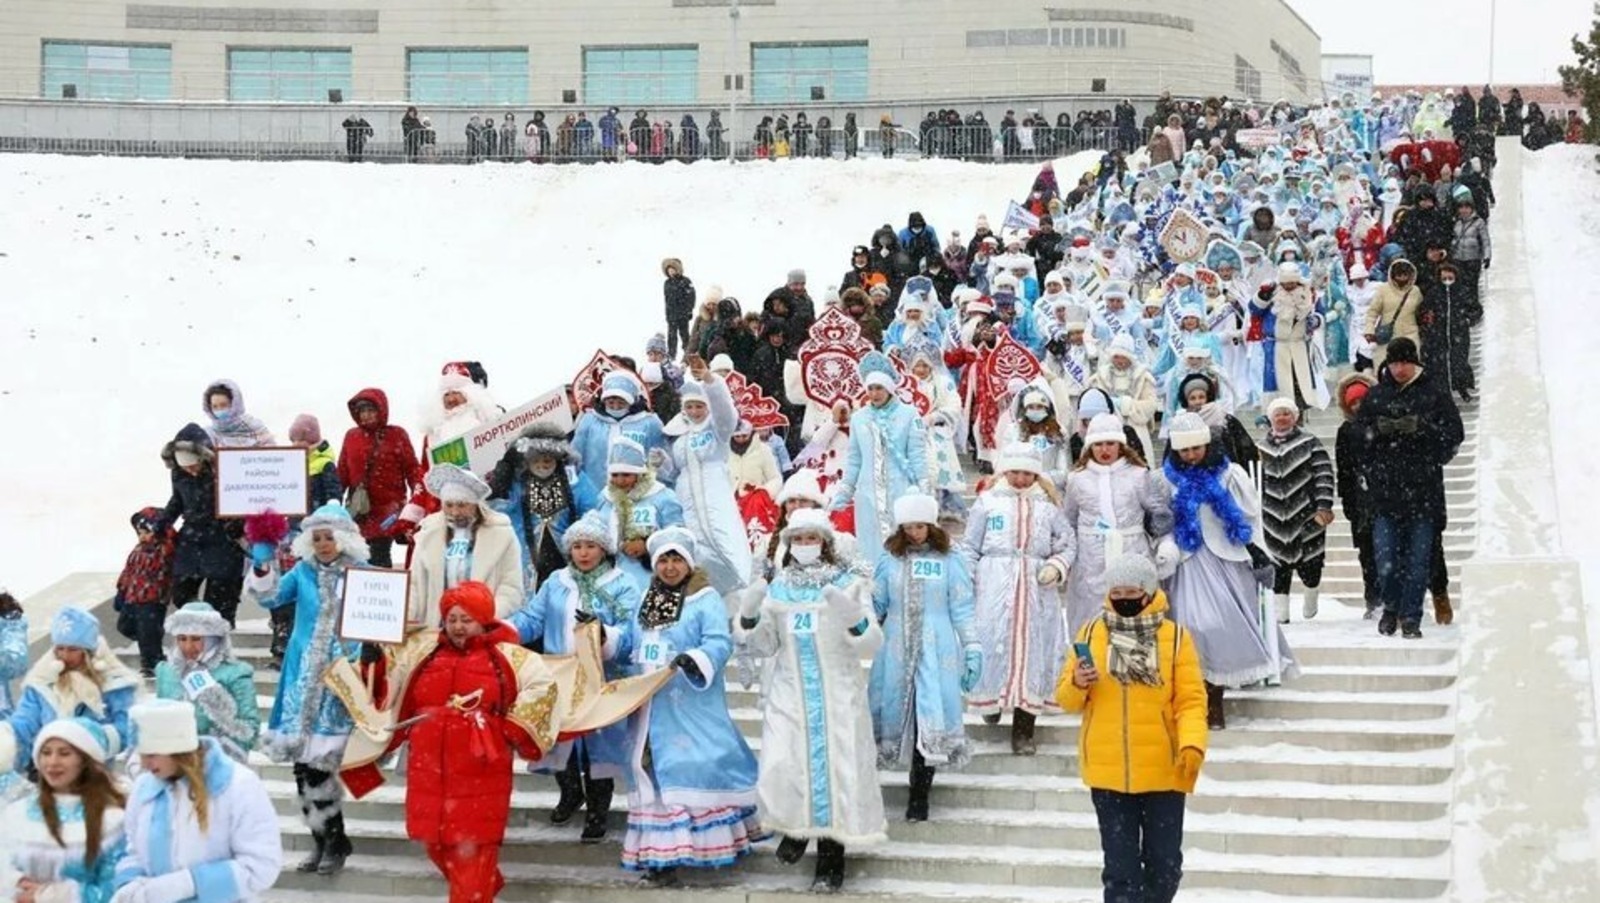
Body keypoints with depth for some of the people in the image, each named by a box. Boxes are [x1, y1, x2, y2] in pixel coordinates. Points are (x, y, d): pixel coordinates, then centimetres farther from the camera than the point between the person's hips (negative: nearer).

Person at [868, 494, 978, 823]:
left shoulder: (949, 561, 3)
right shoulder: (889, 560, 9)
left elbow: (962, 609, 4)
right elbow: (876, 605, 13)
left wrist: (973, 649, 0)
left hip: (936, 653, -2)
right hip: (896, 653, 2)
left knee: (930, 721, -7)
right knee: (893, 715, -1)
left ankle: (920, 795, 0)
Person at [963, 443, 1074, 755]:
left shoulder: (1047, 504, 10)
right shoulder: (988, 501, 6)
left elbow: (1068, 543, 13)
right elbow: (970, 549, 7)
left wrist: (1056, 567, -6)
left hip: (1037, 591, 1)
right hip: (994, 588, -1)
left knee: (1032, 652, -2)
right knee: (994, 647, -4)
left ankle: (1023, 731, 3)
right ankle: (990, 701, 25)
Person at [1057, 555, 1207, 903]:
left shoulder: (1175, 637, -1)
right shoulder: (1091, 634, 4)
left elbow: (1191, 700, -6)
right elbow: (1067, 699, 6)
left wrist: (1192, 744, -23)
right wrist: (1077, 684, -17)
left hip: (1162, 771, -1)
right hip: (1108, 771, 1)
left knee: (1165, 863, 8)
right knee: (1120, 865, 4)